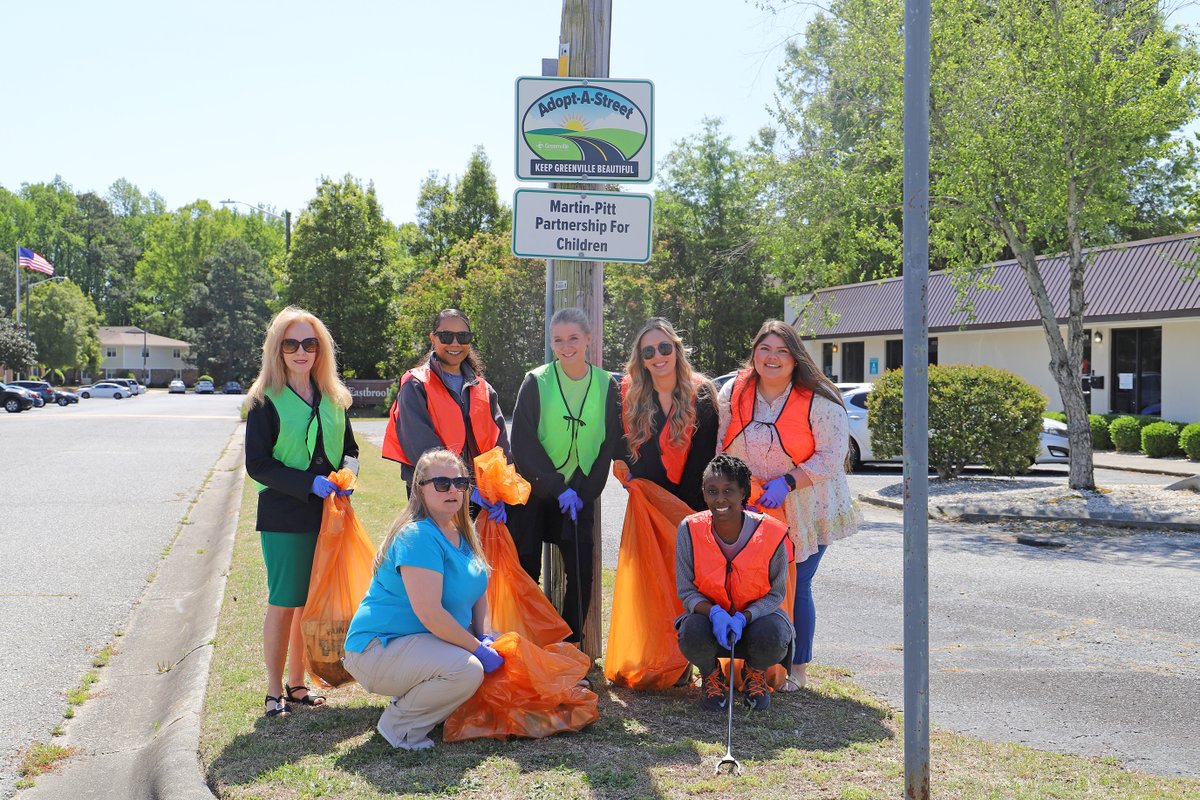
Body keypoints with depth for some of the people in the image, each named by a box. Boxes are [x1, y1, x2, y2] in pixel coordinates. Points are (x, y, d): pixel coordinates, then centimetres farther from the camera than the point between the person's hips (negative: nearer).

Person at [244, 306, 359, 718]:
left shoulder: (333, 398, 10)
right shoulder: (265, 400, -5)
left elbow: (349, 448, 18)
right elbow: (257, 464, -9)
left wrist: (346, 473, -4)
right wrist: (310, 483, -18)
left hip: (327, 514, 5)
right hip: (284, 517, -5)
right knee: (284, 603, -1)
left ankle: (297, 684, 22)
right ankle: (275, 692, 11)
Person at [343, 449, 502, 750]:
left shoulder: (462, 533, 8)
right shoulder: (417, 537, -21)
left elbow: (478, 590, 17)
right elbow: (429, 613, -28)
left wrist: (484, 638, -1)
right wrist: (477, 648, -20)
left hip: (431, 641, 10)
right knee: (468, 669, -28)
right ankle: (399, 724, -5)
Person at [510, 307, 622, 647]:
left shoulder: (606, 385, 1)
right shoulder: (536, 382, -5)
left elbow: (608, 445, 3)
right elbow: (523, 443, -9)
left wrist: (582, 491, -7)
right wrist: (558, 488, -15)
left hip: (580, 494, 2)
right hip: (535, 491, -1)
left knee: (581, 572, -2)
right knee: (527, 571, 1)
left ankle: (571, 646, 12)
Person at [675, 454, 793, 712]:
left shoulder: (771, 533, -19)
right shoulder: (690, 529, -16)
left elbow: (776, 593, -8)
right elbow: (686, 591, -10)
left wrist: (743, 618, -27)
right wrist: (714, 613, -32)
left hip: (756, 615, 0)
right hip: (708, 614, 0)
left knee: (773, 637, -33)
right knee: (692, 633, -34)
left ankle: (756, 673, 7)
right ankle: (711, 675, 5)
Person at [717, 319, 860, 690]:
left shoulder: (819, 401, -11)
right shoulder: (733, 392, 0)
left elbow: (830, 457, -12)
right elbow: (722, 450, 9)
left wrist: (787, 482, -21)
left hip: (804, 512, -3)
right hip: (749, 512, 3)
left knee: (796, 588, 1)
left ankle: (798, 668, 18)